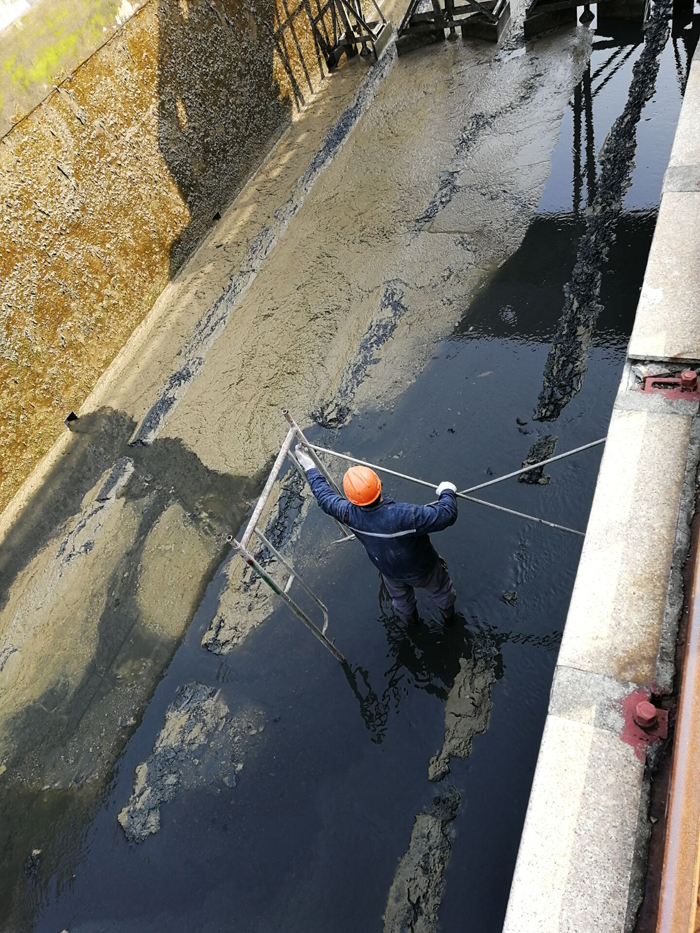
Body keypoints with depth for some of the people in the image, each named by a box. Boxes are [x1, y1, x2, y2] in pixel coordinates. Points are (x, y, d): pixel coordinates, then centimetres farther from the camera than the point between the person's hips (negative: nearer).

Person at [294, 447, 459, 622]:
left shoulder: (349, 514, -31)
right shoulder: (404, 515, -45)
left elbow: (325, 497, -12)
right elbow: (447, 515, -38)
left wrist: (310, 469, 2)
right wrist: (447, 492, -18)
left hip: (389, 571, 3)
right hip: (420, 569, -3)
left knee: (400, 597, 37)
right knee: (439, 588, 32)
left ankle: (410, 615, 67)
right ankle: (448, 612, 61)